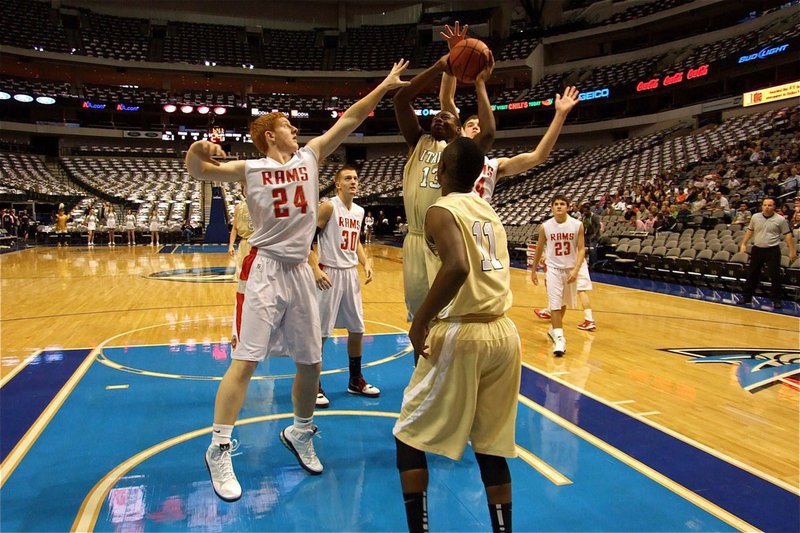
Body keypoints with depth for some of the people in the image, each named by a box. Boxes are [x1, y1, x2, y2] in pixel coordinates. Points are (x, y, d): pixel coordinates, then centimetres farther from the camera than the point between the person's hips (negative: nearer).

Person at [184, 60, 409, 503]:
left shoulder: (310, 156, 10)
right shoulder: (250, 169, 0)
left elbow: (347, 121, 6)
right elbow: (198, 171, -6)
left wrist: (383, 88, 3)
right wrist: (196, 149, -28)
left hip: (300, 271, 5)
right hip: (264, 270, -4)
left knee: (310, 362, 11)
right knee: (245, 361, -7)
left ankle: (299, 433, 33)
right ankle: (219, 450, 6)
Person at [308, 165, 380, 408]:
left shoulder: (359, 211, 10)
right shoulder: (329, 206, -11)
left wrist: (366, 262, 6)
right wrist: (315, 269, -23)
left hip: (350, 274, 7)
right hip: (329, 274, -7)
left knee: (356, 328, 13)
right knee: (320, 332, -1)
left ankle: (355, 380, 28)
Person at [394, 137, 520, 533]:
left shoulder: (441, 211, -9)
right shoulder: (489, 211, 14)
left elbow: (457, 267, -25)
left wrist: (421, 320, -17)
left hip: (460, 335, -7)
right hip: (503, 333, 7)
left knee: (409, 435, 11)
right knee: (491, 445, 16)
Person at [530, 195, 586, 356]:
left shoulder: (577, 225, -10)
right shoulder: (545, 227, -8)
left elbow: (581, 249, -9)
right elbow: (539, 249, 4)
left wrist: (576, 270, -22)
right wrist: (533, 270, 10)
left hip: (570, 269, 2)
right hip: (553, 269, -1)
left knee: (563, 303, 17)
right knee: (555, 304, -11)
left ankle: (553, 329, 38)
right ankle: (560, 338, -11)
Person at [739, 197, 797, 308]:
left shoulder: (780, 220, -6)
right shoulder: (755, 217, 3)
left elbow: (788, 235, -3)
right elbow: (750, 231, 14)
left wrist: (792, 251, -5)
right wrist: (743, 244, 9)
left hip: (772, 250, -3)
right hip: (757, 249, 3)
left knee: (775, 276, -1)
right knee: (752, 274, 11)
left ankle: (776, 300, 10)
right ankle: (747, 297, 20)